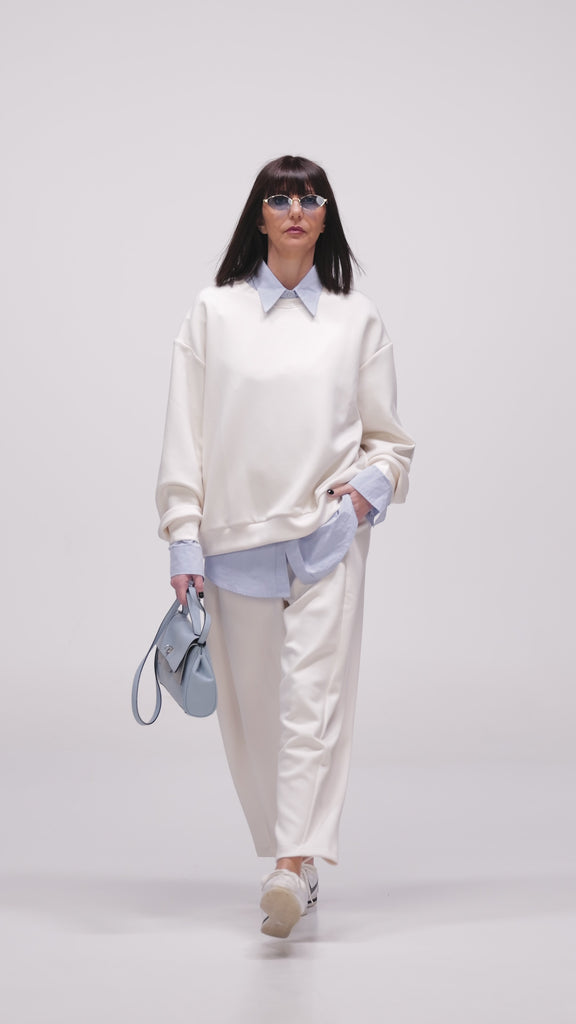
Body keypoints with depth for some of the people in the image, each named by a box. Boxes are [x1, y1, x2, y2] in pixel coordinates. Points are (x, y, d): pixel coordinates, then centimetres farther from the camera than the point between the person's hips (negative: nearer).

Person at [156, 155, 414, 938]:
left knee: (314, 696, -13)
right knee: (253, 706, 6)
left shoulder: (358, 320, 8)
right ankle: (290, 862, 20)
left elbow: (390, 438, 12)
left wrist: (371, 485, -9)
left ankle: (295, 865, -19)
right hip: (238, 535, 1)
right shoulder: (214, 314, 7)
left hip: (328, 535, -1)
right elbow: (185, 437, 4)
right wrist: (184, 540, -3)